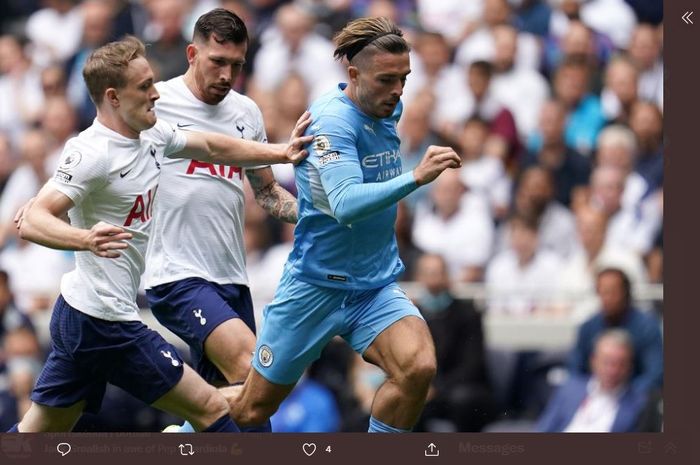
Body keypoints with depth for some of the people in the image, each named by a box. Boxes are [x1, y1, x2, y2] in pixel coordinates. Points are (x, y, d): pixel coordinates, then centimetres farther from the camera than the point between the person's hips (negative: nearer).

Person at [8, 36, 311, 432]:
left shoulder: (153, 135, 7)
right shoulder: (93, 153, -20)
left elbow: (212, 148, 23)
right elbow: (32, 222, -27)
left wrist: (281, 153, 14)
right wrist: (86, 239, -44)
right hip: (106, 323, -10)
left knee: (35, 434, 13)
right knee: (211, 409, -5)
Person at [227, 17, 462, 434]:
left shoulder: (388, 109, 1)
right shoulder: (332, 120, -22)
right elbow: (345, 205, -37)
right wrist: (415, 177, -44)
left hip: (377, 287, 6)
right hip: (317, 285, -5)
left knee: (418, 368, -25)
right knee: (252, 409, 8)